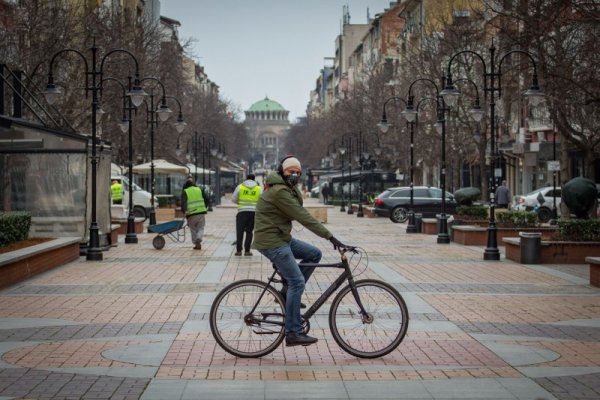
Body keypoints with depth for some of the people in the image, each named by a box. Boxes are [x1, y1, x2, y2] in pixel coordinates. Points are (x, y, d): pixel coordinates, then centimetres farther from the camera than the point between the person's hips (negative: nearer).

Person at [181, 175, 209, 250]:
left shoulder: (185, 192, 4)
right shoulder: (199, 189, 11)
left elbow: (183, 202, -12)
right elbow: (207, 198, 8)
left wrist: (184, 210, -23)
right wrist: (205, 207, 20)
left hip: (191, 214, -2)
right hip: (201, 212, 2)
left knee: (193, 229, 13)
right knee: (200, 228, 9)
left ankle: (196, 244, 9)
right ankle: (198, 240, -15)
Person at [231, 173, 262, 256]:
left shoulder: (240, 186, 2)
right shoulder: (259, 188, 4)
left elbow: (233, 199, 4)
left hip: (242, 211, -1)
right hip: (254, 212, 1)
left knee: (240, 231, 6)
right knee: (249, 231, 8)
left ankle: (238, 250, 2)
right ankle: (247, 250, 5)